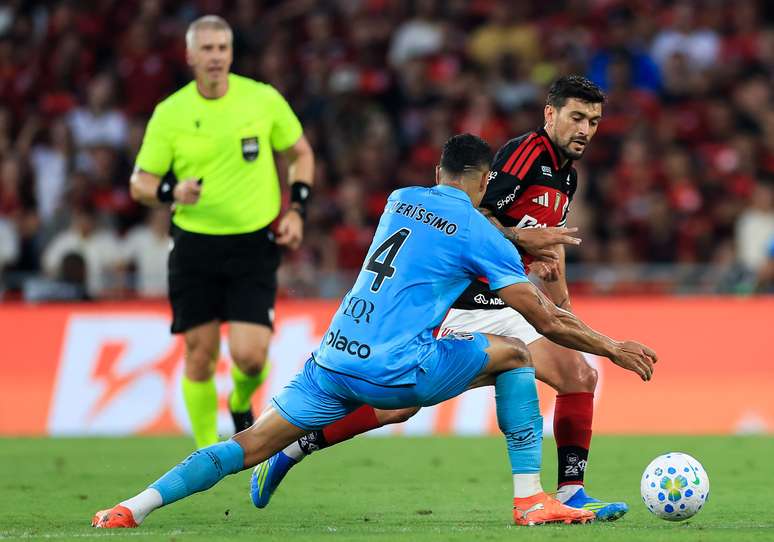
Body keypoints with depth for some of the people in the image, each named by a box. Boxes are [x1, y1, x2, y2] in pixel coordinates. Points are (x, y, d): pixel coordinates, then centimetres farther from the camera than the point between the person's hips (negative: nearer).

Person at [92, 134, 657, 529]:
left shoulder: (402, 200, 19)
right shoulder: (480, 233, 1)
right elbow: (549, 321, 3)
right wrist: (614, 348, 16)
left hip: (334, 360, 5)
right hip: (395, 370, -5)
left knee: (253, 444, 9)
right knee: (514, 355, 11)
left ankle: (137, 505, -5)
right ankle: (530, 499, 6)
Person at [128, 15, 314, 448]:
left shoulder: (263, 100, -3)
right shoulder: (170, 113, -3)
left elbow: (301, 154, 12)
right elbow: (140, 182, 0)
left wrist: (297, 210, 0)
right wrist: (173, 191, -21)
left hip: (255, 245, -1)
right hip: (195, 246, 1)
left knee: (249, 355, -11)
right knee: (201, 354, 1)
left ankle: (241, 402, 25)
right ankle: (206, 453, 18)